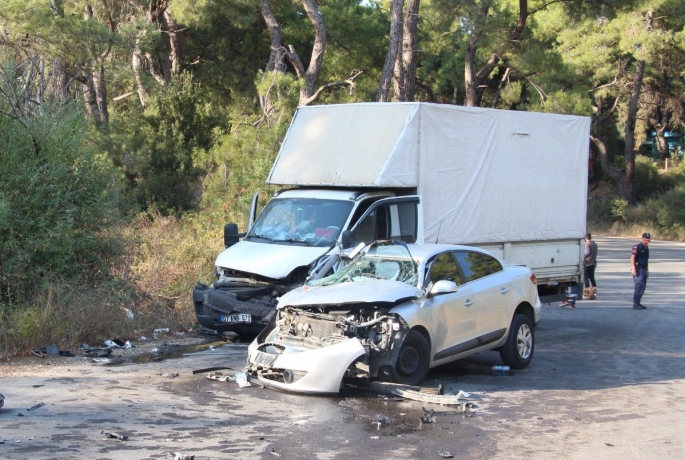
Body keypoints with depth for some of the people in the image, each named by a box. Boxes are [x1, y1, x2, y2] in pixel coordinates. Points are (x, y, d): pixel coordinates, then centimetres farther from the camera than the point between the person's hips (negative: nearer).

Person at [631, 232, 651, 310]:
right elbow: (632, 257, -19)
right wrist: (633, 268, -29)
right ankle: (635, 304, -14)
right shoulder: (637, 247, -9)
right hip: (638, 269, -9)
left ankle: (638, 303, 16)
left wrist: (647, 271, 24)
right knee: (639, 286, -14)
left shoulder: (646, 248, 17)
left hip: (644, 269, 9)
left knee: (643, 287, 9)